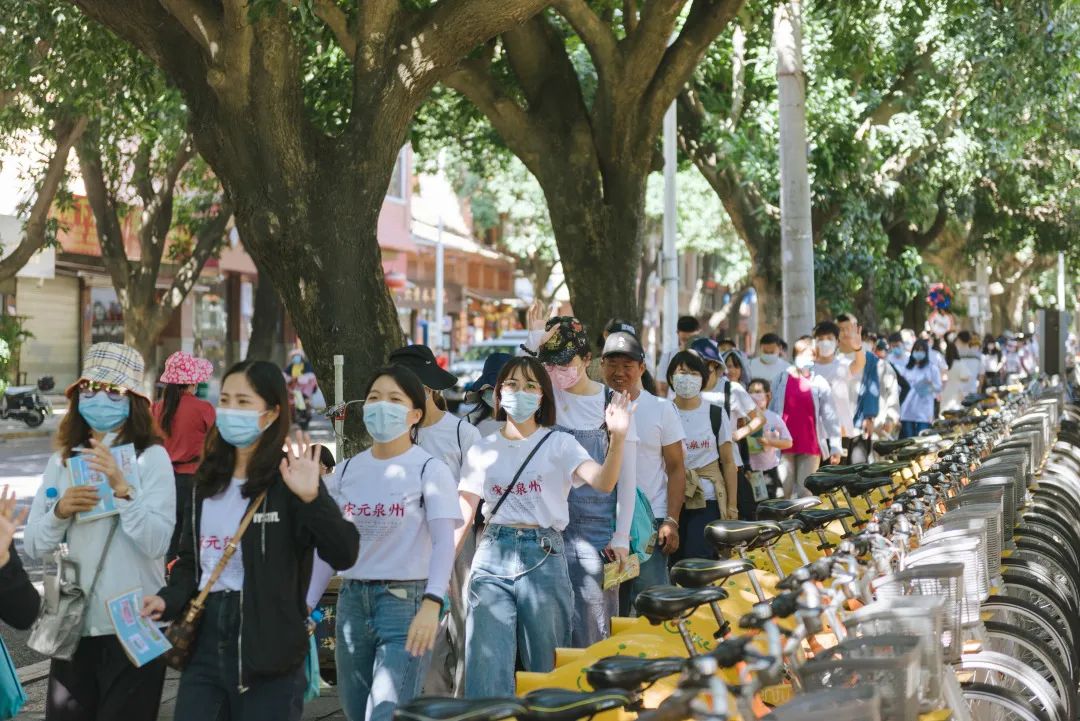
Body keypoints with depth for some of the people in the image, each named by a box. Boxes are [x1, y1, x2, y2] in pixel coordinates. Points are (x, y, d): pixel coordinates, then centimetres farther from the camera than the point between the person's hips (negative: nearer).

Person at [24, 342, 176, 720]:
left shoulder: (151, 457, -7)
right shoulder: (60, 462, 7)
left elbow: (157, 543, -17)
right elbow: (33, 546, 5)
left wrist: (123, 488, -26)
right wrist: (60, 511, -12)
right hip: (73, 625, 4)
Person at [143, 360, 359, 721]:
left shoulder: (287, 481, -9)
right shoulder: (208, 479, 12)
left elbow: (344, 553, -20)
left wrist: (312, 499, -33)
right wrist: (169, 600, -2)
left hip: (268, 649, -6)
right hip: (205, 640, 6)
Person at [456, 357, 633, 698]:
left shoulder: (558, 443, 4)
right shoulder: (482, 450, 12)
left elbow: (603, 482, -13)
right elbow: (461, 516, 11)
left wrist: (617, 438, -30)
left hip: (544, 554, -2)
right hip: (492, 553, 2)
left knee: (544, 668, 5)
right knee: (486, 667, -5)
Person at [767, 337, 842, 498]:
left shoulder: (819, 383, 1)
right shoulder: (782, 379, 4)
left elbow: (830, 416, 1)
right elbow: (771, 410, 8)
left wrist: (836, 447, -3)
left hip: (810, 445, -1)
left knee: (806, 492, 1)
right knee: (785, 491, 1)